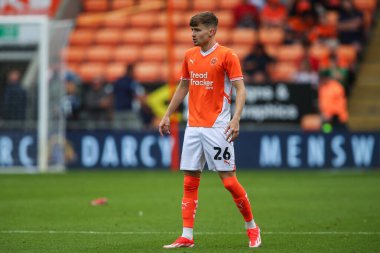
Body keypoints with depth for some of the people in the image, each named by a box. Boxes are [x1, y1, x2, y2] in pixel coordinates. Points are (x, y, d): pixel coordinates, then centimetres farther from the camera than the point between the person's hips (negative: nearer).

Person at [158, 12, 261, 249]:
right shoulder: (189, 56, 11)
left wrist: (236, 119, -23)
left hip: (216, 127, -6)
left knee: (229, 180, -5)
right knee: (190, 182, 2)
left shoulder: (227, 55, -7)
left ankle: (252, 227, 12)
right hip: (193, 127, 6)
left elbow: (240, 89, -10)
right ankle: (187, 237, 4)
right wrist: (167, 115, 19)